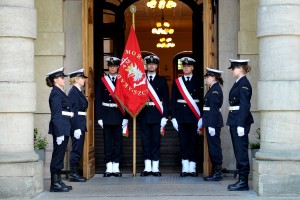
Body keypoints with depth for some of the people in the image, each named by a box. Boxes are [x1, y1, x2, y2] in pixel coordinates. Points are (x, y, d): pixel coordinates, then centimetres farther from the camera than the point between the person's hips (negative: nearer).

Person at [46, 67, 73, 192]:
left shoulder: (59, 93, 17)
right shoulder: (56, 93, -12)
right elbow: (56, 115, -18)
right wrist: (59, 133, -21)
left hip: (63, 129, 9)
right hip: (60, 129, -9)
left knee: (59, 156, 12)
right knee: (58, 156, -5)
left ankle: (57, 182, 19)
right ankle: (55, 183, 0)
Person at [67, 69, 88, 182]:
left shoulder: (78, 92, 16)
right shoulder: (73, 92, -13)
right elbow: (74, 111, -19)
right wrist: (77, 128, -22)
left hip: (80, 125, 10)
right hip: (77, 125, -10)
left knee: (78, 150, 12)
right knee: (77, 150, -5)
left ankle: (74, 173, 18)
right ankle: (73, 174, 2)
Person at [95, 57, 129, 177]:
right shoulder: (102, 81, 5)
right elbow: (98, 100, 3)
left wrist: (126, 117, -4)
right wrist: (99, 117, -4)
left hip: (118, 115, 0)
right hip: (106, 115, 0)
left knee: (118, 141, 3)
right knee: (107, 141, 3)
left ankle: (116, 168, 10)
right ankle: (109, 168, 8)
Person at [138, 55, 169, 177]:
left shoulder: (162, 81, 6)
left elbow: (166, 100, 3)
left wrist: (165, 116, -5)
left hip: (157, 115, -1)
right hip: (144, 115, 1)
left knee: (156, 141, 1)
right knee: (145, 141, 3)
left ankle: (155, 168, 6)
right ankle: (147, 167, 9)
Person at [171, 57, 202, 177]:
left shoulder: (198, 82, 5)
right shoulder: (177, 82, 8)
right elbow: (173, 101, 6)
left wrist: (201, 117, -5)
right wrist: (173, 117, -1)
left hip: (194, 116, -1)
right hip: (181, 116, 1)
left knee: (193, 141, 1)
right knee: (183, 141, 0)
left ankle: (192, 168, 5)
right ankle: (185, 167, 4)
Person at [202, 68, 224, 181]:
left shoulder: (215, 90, -14)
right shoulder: (213, 89, 16)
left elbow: (214, 108, -20)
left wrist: (212, 125, -22)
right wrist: (207, 123, 19)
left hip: (213, 122, -10)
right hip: (211, 121, 10)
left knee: (214, 146, -5)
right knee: (213, 146, 12)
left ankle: (218, 173, 1)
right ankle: (216, 172, 18)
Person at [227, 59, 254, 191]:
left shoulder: (244, 84, -13)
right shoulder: (238, 83, 15)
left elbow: (245, 105, -18)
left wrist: (241, 125, -22)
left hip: (241, 121, -10)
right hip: (235, 121, 10)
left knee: (241, 150, -5)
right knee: (238, 151, 12)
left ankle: (243, 182, 0)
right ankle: (241, 179, 19)